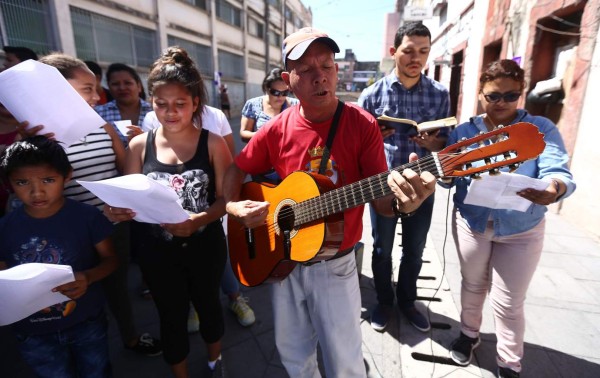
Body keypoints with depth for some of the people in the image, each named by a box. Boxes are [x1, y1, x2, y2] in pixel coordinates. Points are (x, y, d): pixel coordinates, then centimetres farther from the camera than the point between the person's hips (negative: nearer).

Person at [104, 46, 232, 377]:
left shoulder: (213, 143, -10)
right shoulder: (139, 146, -4)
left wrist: (197, 221, -29)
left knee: (208, 305, 22)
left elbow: (227, 198, -13)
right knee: (172, 317, 19)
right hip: (158, 253, 2)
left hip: (205, 248, -1)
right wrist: (117, 212, -22)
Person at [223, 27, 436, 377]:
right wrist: (233, 206, -12)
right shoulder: (278, 129, -7)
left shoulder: (362, 124, -14)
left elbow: (379, 198, -15)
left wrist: (402, 202, -36)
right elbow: (237, 169, 6)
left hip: (334, 265, -2)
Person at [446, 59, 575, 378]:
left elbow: (558, 172, -20)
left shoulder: (541, 129, -7)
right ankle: (468, 334, 45)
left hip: (521, 231, -1)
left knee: (508, 302, 8)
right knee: (473, 285, 21)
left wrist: (553, 190, -44)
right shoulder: (464, 131, -2)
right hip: (471, 224, 2)